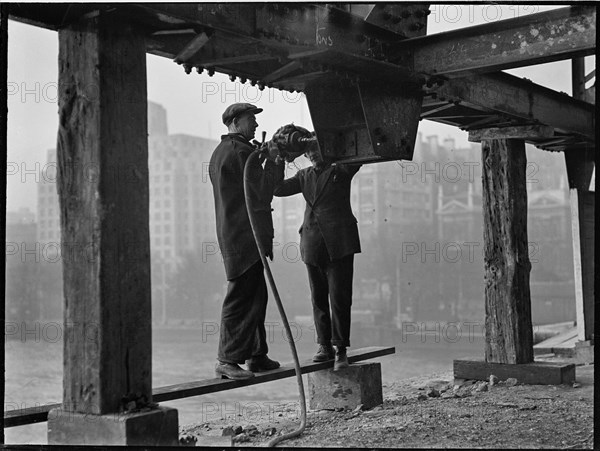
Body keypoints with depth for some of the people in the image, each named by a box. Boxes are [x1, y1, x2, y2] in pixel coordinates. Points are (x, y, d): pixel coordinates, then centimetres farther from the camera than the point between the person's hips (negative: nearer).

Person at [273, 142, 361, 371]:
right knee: (318, 298, 8)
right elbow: (278, 189, 9)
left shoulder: (341, 170, 5)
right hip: (312, 246, 4)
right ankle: (324, 345, 17)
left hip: (339, 244, -4)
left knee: (340, 298, -7)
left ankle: (340, 348, -1)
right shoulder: (304, 176, 17)